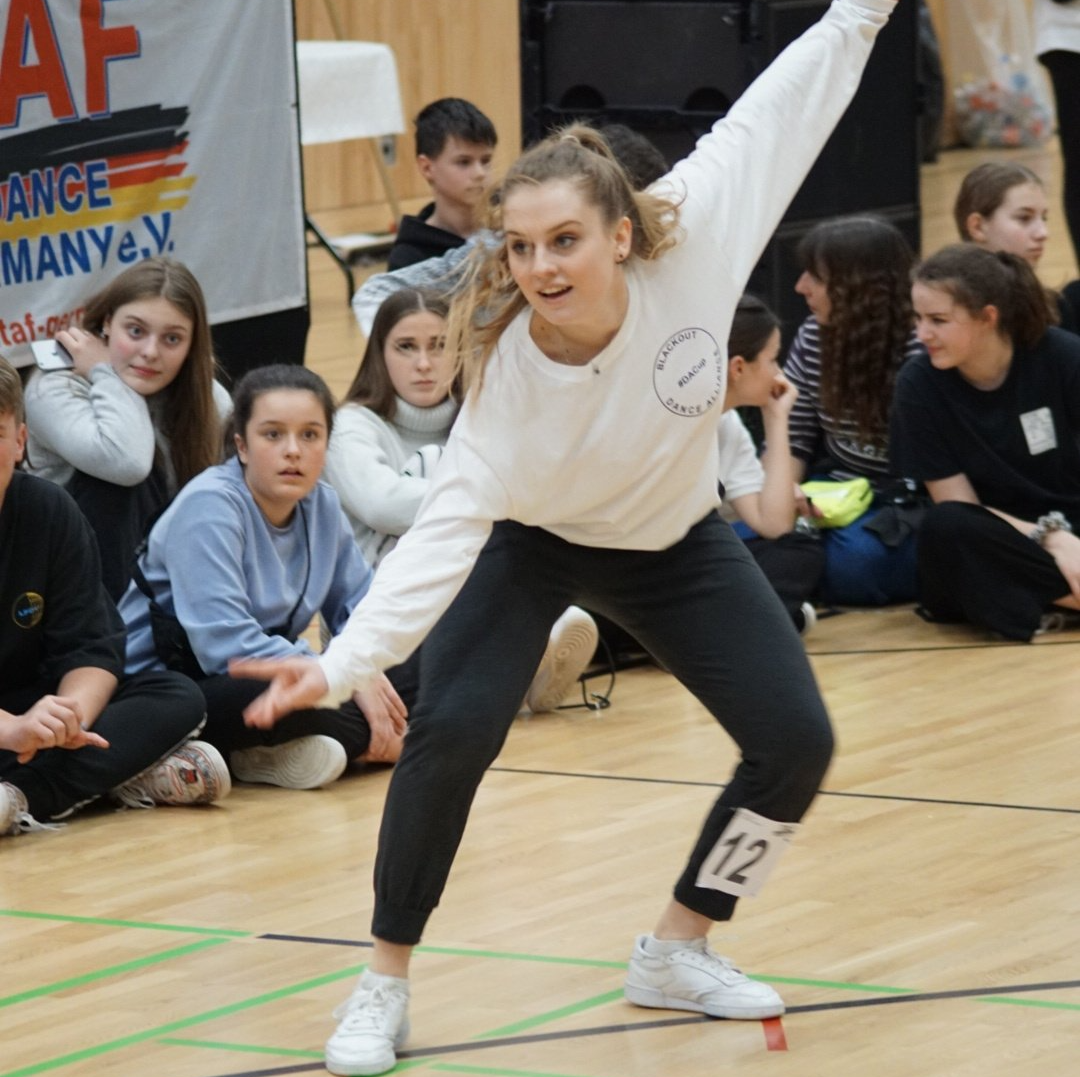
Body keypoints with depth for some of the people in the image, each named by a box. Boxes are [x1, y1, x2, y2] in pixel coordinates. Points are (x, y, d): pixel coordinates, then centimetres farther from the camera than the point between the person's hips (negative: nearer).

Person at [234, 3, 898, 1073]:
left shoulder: (694, 240, -33)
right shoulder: (505, 369, -35)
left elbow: (779, 113, -18)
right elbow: (447, 527, -39)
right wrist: (344, 661, -50)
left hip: (675, 541, 3)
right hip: (530, 542, -3)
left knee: (796, 742, -3)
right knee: (450, 730, -24)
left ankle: (677, 950, 18)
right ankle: (384, 988, -8)